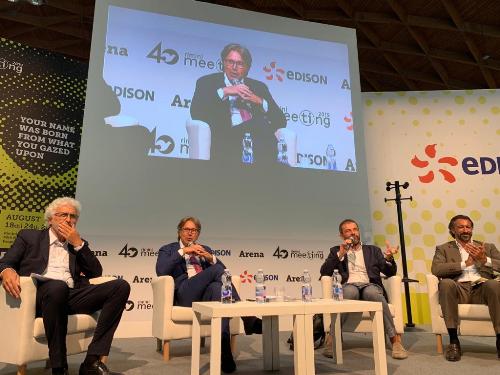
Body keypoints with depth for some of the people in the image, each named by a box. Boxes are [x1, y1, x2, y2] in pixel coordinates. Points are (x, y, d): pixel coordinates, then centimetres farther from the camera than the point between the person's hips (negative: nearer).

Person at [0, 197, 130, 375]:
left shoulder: (78, 243, 26)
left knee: (121, 286, -20)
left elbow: (96, 273, 16)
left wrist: (78, 243, 6)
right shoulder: (29, 236, 21)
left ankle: (92, 361, -24)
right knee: (57, 286, -40)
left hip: (71, 296, 4)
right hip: (41, 292, -3)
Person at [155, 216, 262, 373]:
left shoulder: (205, 249, 29)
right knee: (217, 270, -30)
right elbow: (161, 271, -4)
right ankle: (248, 319, -31)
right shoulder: (167, 250, 19)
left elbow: (225, 270, 16)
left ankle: (224, 347, -43)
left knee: (216, 287, -38)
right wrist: (182, 252, -8)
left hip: (207, 293, 3)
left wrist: (210, 257, -2)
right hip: (184, 293, -3)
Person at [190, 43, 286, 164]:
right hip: (225, 138, -3)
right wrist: (223, 92, -7)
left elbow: (281, 121, 15)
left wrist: (260, 102, 0)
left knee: (262, 121, -30)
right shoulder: (208, 82, 18)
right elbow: (195, 113, -1)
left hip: (258, 134, 3)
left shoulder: (259, 87, 25)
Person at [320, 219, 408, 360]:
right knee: (349, 291, -37)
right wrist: (340, 254, -2)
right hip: (349, 286, -1)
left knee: (372, 292, -36)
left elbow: (390, 272, 16)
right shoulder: (336, 251, 23)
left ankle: (395, 339, -28)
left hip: (370, 285, 1)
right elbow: (324, 272, 8)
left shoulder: (373, 250, 26)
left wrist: (388, 257, -6)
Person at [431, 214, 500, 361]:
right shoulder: (443, 249, 18)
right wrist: (465, 264, -8)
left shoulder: (487, 247, 25)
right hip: (459, 289, -1)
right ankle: (453, 341, -28)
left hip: (482, 288, 1)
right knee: (446, 283, -35)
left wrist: (485, 260, -7)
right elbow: (436, 269, -2)